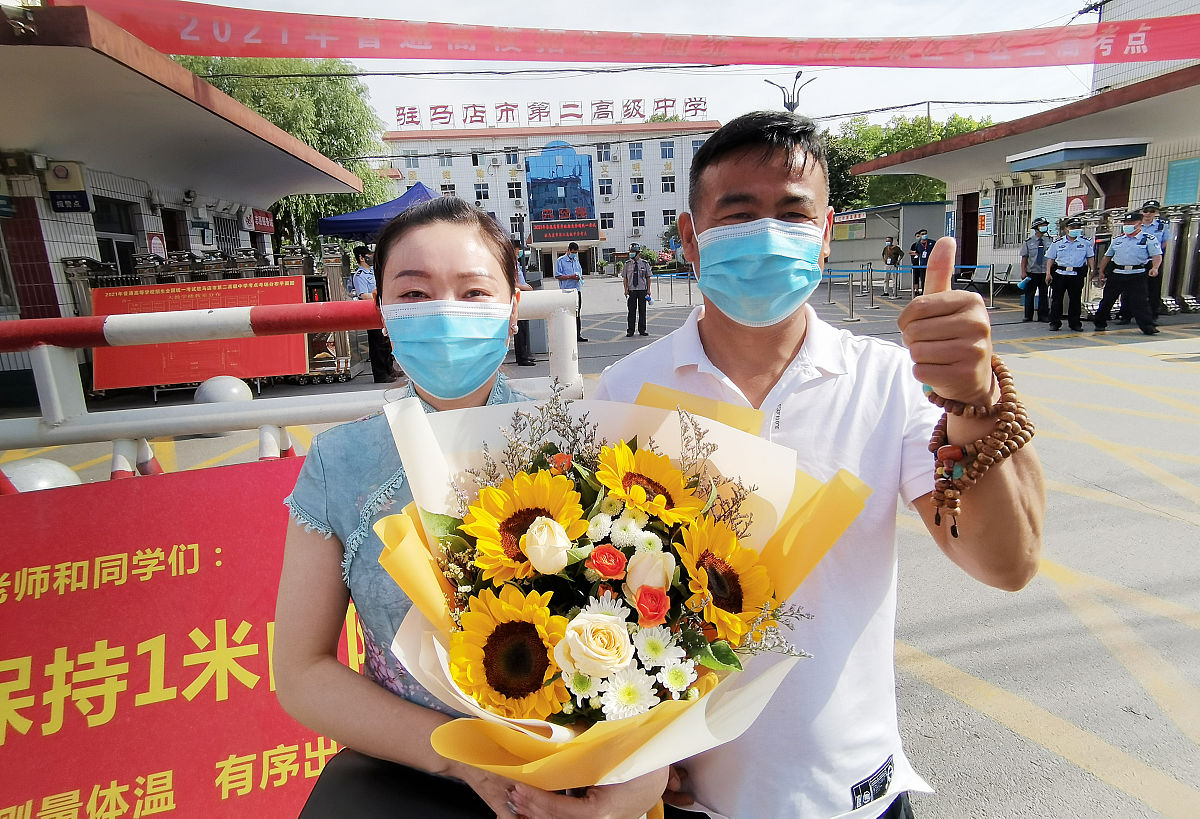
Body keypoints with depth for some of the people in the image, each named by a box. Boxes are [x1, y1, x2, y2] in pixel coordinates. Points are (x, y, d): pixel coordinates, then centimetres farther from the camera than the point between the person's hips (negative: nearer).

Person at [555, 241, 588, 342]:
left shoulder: (576, 260, 18)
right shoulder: (561, 261, -3)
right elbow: (557, 276, -8)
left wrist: (580, 277, 2)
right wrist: (570, 277, -16)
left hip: (577, 290, 6)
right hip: (566, 291, -6)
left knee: (577, 313, 8)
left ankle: (578, 334, 12)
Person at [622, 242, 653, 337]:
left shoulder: (645, 263, 3)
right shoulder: (627, 264, 3)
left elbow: (648, 277, 7)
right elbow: (624, 278, 5)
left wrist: (648, 290, 2)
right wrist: (626, 289, -4)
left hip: (642, 290, 0)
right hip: (631, 290, 0)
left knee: (642, 310, 4)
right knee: (631, 310, 0)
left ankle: (642, 330, 13)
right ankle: (630, 330, 7)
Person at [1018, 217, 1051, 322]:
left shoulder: (1050, 241, 4)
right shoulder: (1028, 242, 2)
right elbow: (1024, 258, 1)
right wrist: (1023, 272, -6)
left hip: (1045, 272, 1)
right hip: (1032, 272, -1)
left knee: (1044, 294, 4)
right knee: (1029, 294, 5)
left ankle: (1043, 315, 11)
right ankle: (1028, 316, 13)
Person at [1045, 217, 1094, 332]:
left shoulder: (1086, 243, 9)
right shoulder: (1057, 243, 7)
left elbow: (1090, 257, 12)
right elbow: (1050, 258, 6)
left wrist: (1092, 269, 0)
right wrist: (1048, 273, -2)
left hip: (1077, 275, 1)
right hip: (1059, 274, -1)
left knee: (1076, 299, 5)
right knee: (1057, 299, 2)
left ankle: (1075, 323, 14)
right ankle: (1055, 323, 9)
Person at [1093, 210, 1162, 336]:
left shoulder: (1148, 239, 0)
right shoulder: (1118, 240, 14)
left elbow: (1157, 256, -7)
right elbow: (1108, 256, 22)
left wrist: (1155, 268, -26)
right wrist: (1102, 272, 19)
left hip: (1136, 275, -4)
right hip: (1116, 274, 4)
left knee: (1138, 302, -9)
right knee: (1107, 299, 9)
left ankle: (1147, 326, -4)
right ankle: (1100, 323, 23)